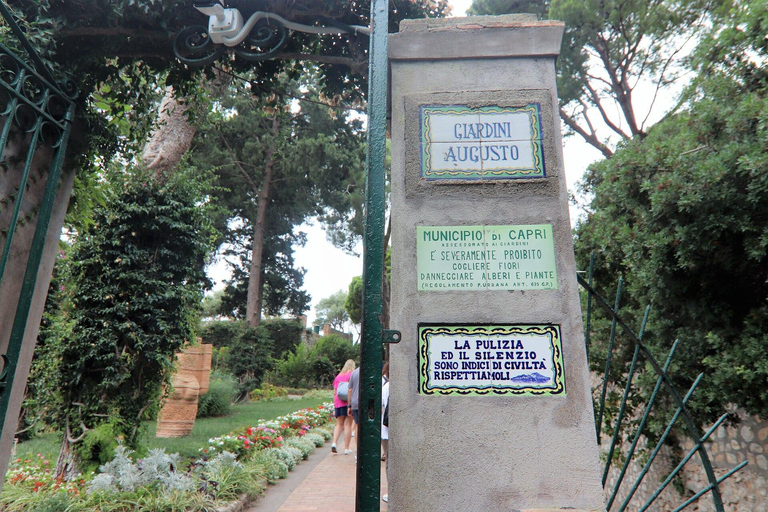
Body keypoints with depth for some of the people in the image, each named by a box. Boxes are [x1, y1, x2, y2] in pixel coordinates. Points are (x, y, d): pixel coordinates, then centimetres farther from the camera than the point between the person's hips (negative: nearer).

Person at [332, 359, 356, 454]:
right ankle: (346, 448, 3)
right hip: (348, 402, -5)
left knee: (339, 424, 13)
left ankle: (334, 443, -4)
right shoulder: (352, 375, -2)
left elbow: (334, 393, 14)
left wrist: (334, 407, 19)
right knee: (348, 425, 1)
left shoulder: (338, 376, 14)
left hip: (338, 403, 5)